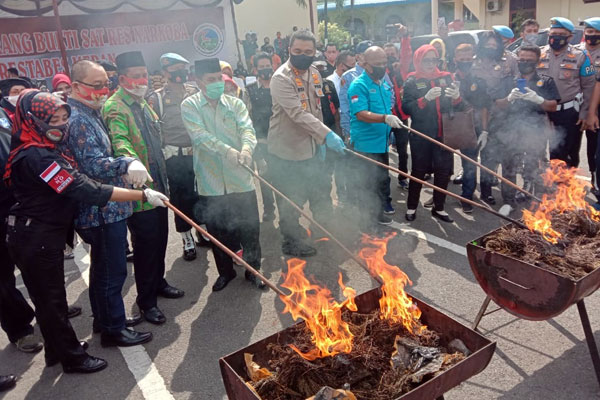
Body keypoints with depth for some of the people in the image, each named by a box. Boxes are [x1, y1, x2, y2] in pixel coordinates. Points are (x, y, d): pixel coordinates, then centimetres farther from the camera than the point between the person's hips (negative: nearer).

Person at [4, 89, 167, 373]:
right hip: (36, 240, -10)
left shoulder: (46, 148, 7)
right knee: (51, 299, 6)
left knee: (49, 297, 21)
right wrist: (143, 195, -31)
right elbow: (86, 190, -31)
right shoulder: (37, 157, -26)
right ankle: (72, 357, 22)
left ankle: (57, 350, 39)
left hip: (44, 236, 10)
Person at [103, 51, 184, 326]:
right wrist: (131, 161, -51)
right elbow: (119, 140, -32)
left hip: (157, 185, 9)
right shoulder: (115, 107, -14)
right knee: (145, 243, 0)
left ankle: (158, 282, 38)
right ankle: (146, 301, 15)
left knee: (160, 238, 19)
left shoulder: (142, 102, 14)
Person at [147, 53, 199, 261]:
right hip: (175, 156, -3)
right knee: (181, 198, 3)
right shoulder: (156, 97, -3)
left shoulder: (194, 93, 8)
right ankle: (187, 239, 17)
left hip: (198, 152, 3)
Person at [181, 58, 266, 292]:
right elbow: (200, 135, -18)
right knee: (218, 231, 12)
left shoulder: (235, 104, 5)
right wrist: (227, 151, -35)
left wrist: (247, 148, -34)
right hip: (211, 182, -1)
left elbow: (247, 129, -10)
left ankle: (252, 269, 29)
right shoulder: (189, 106, -1)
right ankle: (225, 271, 34)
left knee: (250, 228, 7)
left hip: (241, 179, 1)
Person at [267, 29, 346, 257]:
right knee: (290, 201, 6)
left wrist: (320, 142, 13)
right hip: (286, 151, -7)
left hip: (310, 148, 7)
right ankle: (291, 242, 26)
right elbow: (298, 114, -30)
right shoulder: (281, 78, -20)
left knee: (317, 194, 22)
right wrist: (327, 134, -36)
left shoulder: (314, 75, 5)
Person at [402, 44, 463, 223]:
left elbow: (459, 107, 9)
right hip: (421, 136, -3)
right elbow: (406, 108, -13)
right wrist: (426, 98, -25)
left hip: (444, 134, 3)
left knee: (444, 172, 8)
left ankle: (438, 208, 25)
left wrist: (457, 97, -13)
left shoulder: (446, 78, 7)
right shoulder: (412, 81, -2)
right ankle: (411, 207, 22)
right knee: (419, 171, 6)